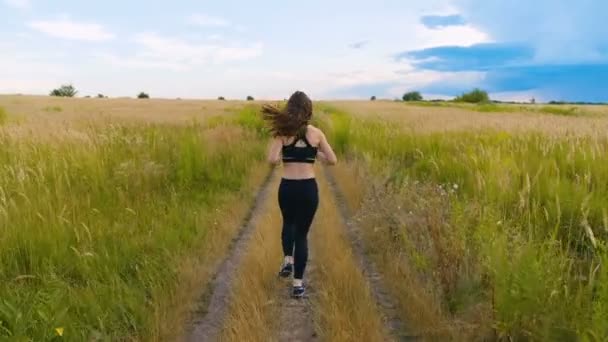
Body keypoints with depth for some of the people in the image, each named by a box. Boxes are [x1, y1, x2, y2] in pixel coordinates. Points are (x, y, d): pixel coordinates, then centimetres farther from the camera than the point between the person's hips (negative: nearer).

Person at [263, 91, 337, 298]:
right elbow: (332, 160, 4)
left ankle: (288, 260, 17)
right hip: (308, 188, 0)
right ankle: (298, 284, 12)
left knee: (288, 223, 31)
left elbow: (272, 160, -14)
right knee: (302, 232, 11)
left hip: (287, 188, 0)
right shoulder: (316, 133, 0)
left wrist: (283, 156, 7)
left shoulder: (282, 133, -3)